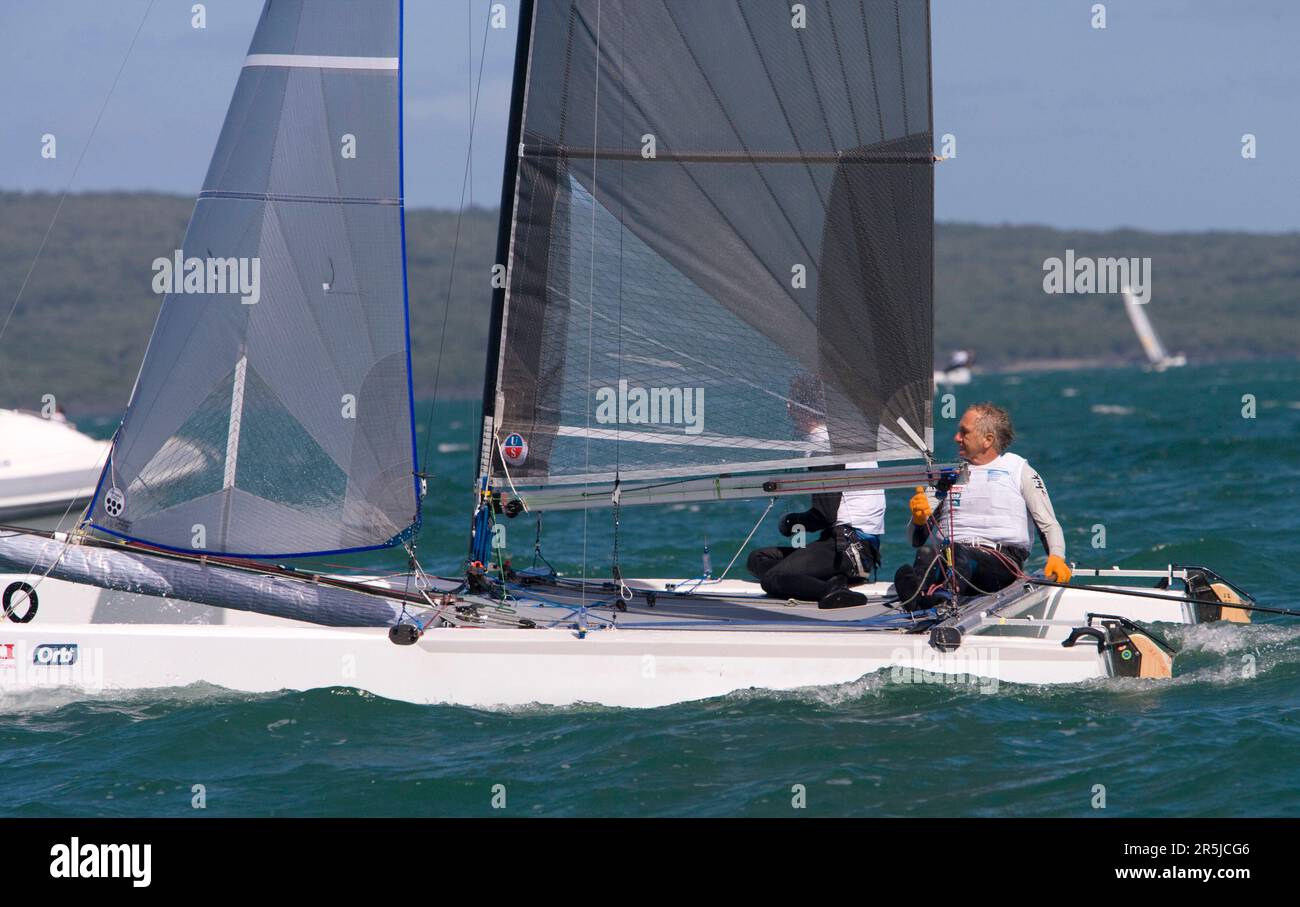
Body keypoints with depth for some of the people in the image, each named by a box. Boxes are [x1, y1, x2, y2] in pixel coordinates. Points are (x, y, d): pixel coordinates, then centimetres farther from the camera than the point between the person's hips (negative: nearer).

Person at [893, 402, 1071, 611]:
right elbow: (917, 540, 22)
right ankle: (918, 592, -66)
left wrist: (1056, 557, -9)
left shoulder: (1019, 470, 18)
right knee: (927, 552, -34)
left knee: (960, 555, -39)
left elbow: (1048, 525, 11)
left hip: (1002, 558, -3)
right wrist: (919, 520, -2)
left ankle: (943, 598, -69)